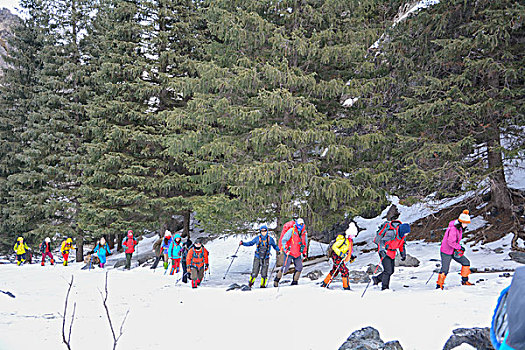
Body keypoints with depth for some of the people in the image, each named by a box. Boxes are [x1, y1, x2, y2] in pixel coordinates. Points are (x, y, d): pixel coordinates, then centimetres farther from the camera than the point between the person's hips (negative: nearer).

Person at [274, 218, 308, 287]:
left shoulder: (304, 233, 4)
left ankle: (294, 282, 7)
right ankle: (276, 280, 10)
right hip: (289, 253, -5)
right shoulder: (291, 231, -12)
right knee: (285, 267, -8)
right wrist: (286, 249, -15)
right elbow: (284, 240, -9)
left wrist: (304, 252, 13)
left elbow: (305, 243, 20)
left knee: (299, 267, -5)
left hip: (298, 254, 5)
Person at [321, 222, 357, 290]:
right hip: (336, 257, -9)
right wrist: (341, 254, -28)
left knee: (334, 271, 18)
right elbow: (334, 247, -21)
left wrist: (351, 257, 6)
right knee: (345, 271, -11)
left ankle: (324, 283, 30)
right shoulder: (343, 239, -20)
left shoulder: (350, 241, 8)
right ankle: (346, 287, -2)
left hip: (341, 258, 9)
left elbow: (349, 251, 21)